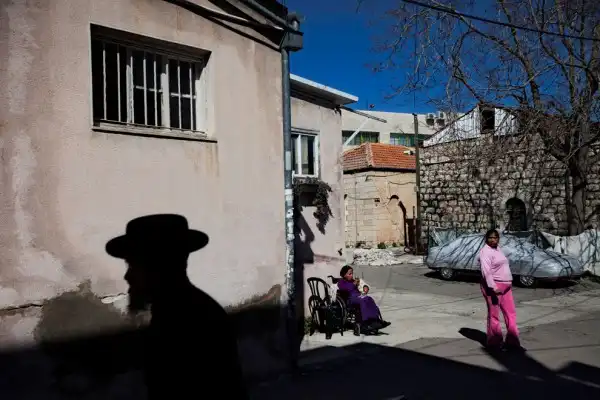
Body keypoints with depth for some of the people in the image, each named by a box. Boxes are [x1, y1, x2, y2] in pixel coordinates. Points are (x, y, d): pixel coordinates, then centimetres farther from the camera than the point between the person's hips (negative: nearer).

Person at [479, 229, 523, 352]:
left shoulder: (498, 249, 14)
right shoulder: (486, 251, -14)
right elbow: (486, 271, -23)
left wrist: (508, 284, 23)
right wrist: (493, 287, -30)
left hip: (506, 286, 9)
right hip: (493, 287, -9)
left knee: (511, 314, 9)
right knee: (494, 315, 1)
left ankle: (513, 341, 16)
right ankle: (494, 342, 12)